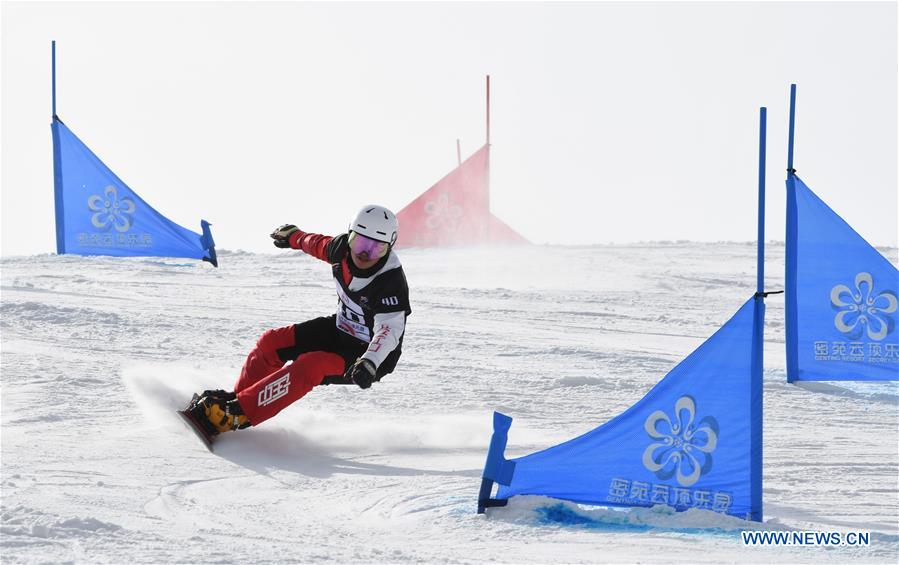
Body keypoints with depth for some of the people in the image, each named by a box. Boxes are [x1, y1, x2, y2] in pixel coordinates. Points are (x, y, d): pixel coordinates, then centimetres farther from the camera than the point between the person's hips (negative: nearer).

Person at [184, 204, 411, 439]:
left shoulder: (391, 281, -30)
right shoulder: (343, 248, -11)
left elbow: (389, 331, -37)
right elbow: (320, 245, 13)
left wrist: (369, 364, -55)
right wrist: (295, 237, 33)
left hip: (371, 355, -8)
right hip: (340, 329, 8)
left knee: (308, 366, -29)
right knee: (272, 341, -1)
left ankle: (236, 415, -26)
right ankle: (239, 396, 18)